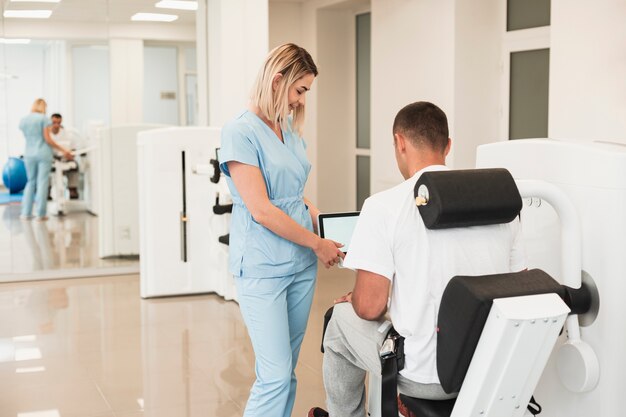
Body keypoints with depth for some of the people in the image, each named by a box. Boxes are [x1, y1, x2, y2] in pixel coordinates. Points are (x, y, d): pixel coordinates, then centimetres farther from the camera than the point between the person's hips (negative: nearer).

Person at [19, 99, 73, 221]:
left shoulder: (23, 120, 8)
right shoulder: (43, 119, -6)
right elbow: (48, 139, -10)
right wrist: (63, 150, -5)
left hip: (29, 155, 4)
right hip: (44, 154, -4)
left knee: (31, 182, 13)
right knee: (42, 183, -1)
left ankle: (26, 213, 7)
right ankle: (40, 214, -2)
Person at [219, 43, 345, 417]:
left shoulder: (291, 131, 11)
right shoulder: (240, 132, -12)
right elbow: (261, 210, -16)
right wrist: (316, 243, -8)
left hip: (301, 264, 7)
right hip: (263, 267, -7)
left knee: (286, 372, 11)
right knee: (276, 375, -9)